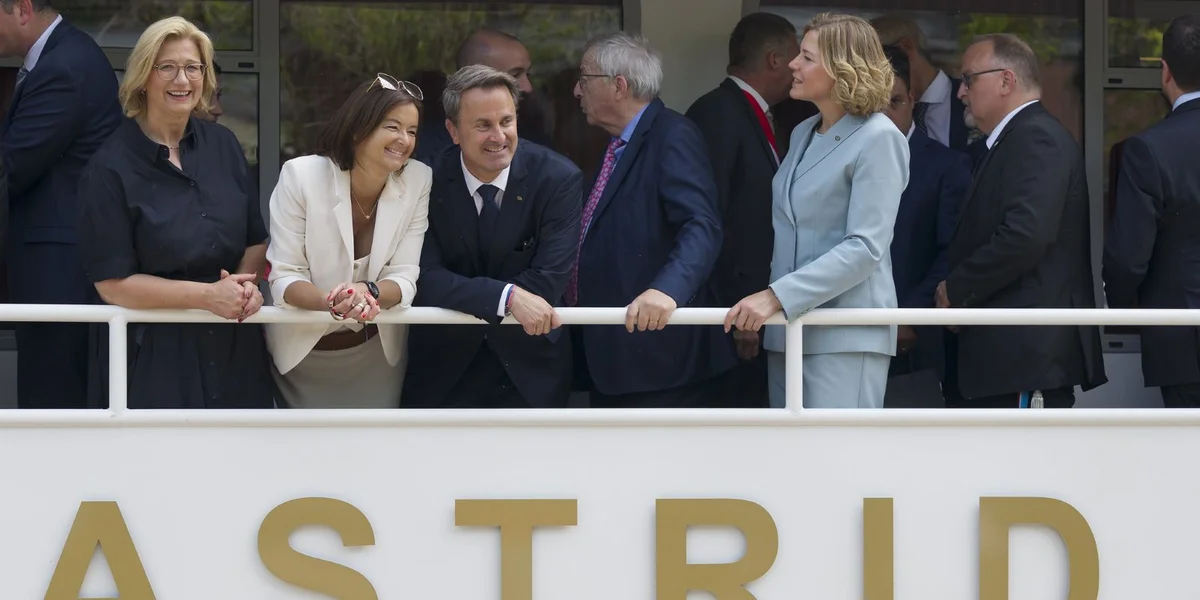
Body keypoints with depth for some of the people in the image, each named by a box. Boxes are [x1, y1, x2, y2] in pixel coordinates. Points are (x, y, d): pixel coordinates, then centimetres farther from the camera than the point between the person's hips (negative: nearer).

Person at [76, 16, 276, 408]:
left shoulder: (223, 146, 6)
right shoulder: (111, 170, -9)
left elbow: (255, 241, 13)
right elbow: (112, 282, -11)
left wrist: (246, 285, -10)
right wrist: (207, 295, -17)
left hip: (234, 349, 4)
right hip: (153, 356, -4)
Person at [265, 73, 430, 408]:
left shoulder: (419, 181, -11)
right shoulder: (300, 175, -18)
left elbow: (404, 278, -12)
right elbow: (283, 278, -17)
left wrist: (367, 292, -36)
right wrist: (331, 302, -39)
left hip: (376, 355, 2)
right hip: (301, 354, -2)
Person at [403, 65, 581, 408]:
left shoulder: (558, 179, -13)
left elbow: (546, 283, -18)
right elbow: (427, 278, -19)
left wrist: (463, 299, -19)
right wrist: (507, 297, -33)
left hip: (528, 369, 0)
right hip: (444, 370, 0)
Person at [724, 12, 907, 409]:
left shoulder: (878, 139, -9)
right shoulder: (802, 135, 16)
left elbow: (865, 247, -17)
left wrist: (777, 296, -21)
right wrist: (761, 304, 12)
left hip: (844, 336, -8)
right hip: (788, 329, 8)